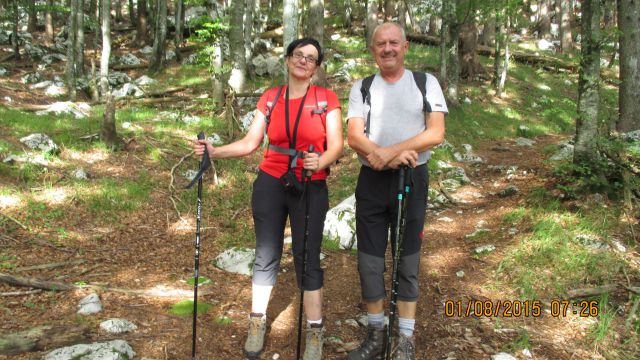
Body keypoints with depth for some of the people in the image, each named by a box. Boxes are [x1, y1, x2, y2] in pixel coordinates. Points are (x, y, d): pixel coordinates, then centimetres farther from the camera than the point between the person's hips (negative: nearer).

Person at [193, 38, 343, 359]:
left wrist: (320, 162, -30)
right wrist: (215, 152, -12)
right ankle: (257, 323, 24)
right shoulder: (270, 98, 5)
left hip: (311, 189, -2)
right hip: (270, 185, 2)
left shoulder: (327, 99, -1)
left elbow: (336, 145, -9)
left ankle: (315, 333, 13)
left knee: (307, 259, 0)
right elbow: (250, 143, 2)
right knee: (266, 255, 7)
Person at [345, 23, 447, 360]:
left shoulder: (426, 83, 1)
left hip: (412, 179, -2)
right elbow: (353, 136, -7)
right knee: (369, 261, 6)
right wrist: (385, 155, -25)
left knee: (408, 260, 6)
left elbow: (436, 133, -10)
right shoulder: (361, 88, 5)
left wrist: (388, 152, -20)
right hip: (372, 181, 2)